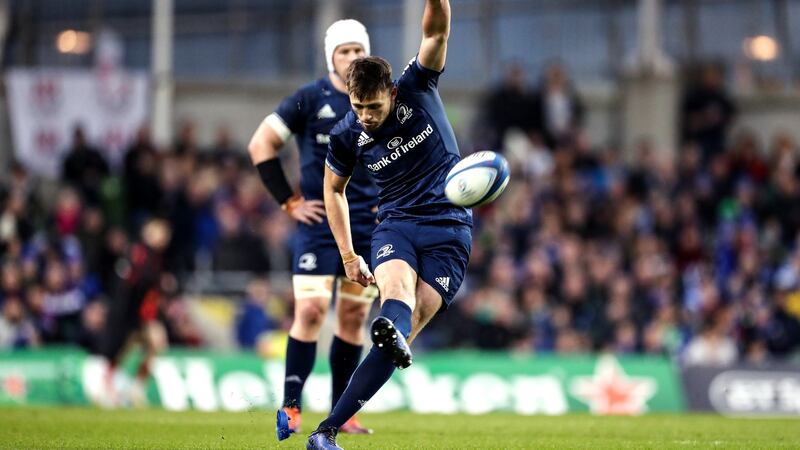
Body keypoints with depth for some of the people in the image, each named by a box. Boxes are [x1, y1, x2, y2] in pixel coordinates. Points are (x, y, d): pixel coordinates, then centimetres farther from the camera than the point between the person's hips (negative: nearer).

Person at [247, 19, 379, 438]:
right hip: (320, 223, -4)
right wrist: (289, 201, -6)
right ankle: (290, 408, -9)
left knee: (354, 317, 5)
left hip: (369, 226, 4)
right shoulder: (309, 99, -4)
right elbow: (261, 145, -2)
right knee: (310, 311, -14)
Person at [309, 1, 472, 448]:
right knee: (397, 285, -34)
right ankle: (393, 333, -72)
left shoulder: (418, 89, -4)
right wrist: (348, 255, 14)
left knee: (409, 322, -16)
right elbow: (334, 188, 17)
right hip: (396, 224, 1)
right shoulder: (347, 135, 0)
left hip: (450, 229, -1)